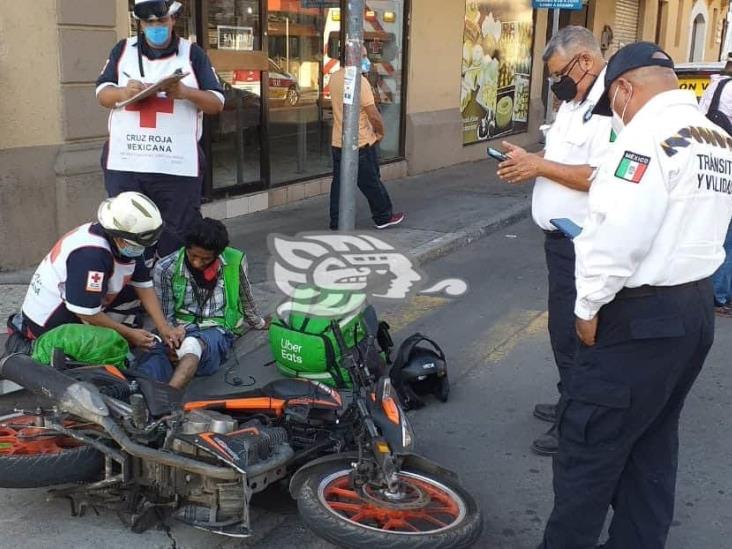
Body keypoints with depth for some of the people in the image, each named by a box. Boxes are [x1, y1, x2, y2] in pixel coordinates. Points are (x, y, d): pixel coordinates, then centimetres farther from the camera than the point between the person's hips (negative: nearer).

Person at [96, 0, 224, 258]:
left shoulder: (193, 54, 7)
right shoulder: (122, 50, 13)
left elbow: (217, 103, 3)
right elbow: (101, 94, 11)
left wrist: (186, 93, -17)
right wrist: (122, 93, -13)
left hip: (178, 166, -2)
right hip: (125, 164, 2)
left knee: (177, 237, 1)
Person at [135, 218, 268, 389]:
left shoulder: (234, 262, -1)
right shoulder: (166, 268, -3)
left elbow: (245, 298, 19)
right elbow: (165, 315, 3)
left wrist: (259, 323, 34)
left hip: (216, 331, -1)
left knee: (192, 344, -39)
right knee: (156, 359, -36)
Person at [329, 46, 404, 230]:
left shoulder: (334, 78, 4)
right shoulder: (360, 81, -18)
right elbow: (373, 114, -19)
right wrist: (380, 132, -3)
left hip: (338, 142, 7)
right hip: (360, 144, -6)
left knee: (339, 184, 9)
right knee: (372, 183, 7)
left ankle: (336, 223, 11)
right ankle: (384, 217, 21)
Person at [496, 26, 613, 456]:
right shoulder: (575, 102, 13)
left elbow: (601, 177, -29)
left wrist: (539, 166, -22)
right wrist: (528, 160, 1)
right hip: (562, 237, 10)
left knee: (572, 332, -3)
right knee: (565, 328, 20)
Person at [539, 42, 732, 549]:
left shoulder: (649, 135, -16)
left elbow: (620, 235, -23)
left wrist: (590, 307, -12)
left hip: (643, 315, -9)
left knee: (589, 444, 1)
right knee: (654, 443, 18)